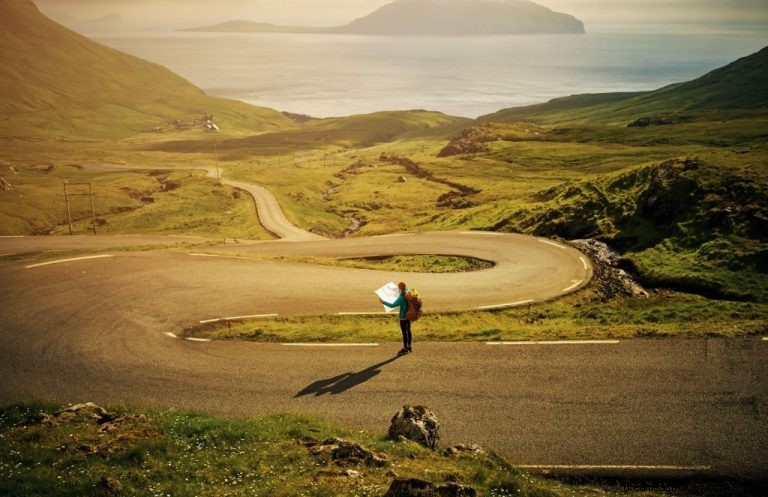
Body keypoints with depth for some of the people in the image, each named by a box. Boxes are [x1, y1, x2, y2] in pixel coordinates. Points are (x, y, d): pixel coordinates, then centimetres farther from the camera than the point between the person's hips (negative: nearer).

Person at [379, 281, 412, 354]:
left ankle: (405, 349, 8)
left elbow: (392, 305, -26)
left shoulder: (401, 298, -24)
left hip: (403, 317, -9)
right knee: (408, 331, 17)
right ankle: (409, 347, 27)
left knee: (404, 333, 1)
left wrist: (383, 302, -19)